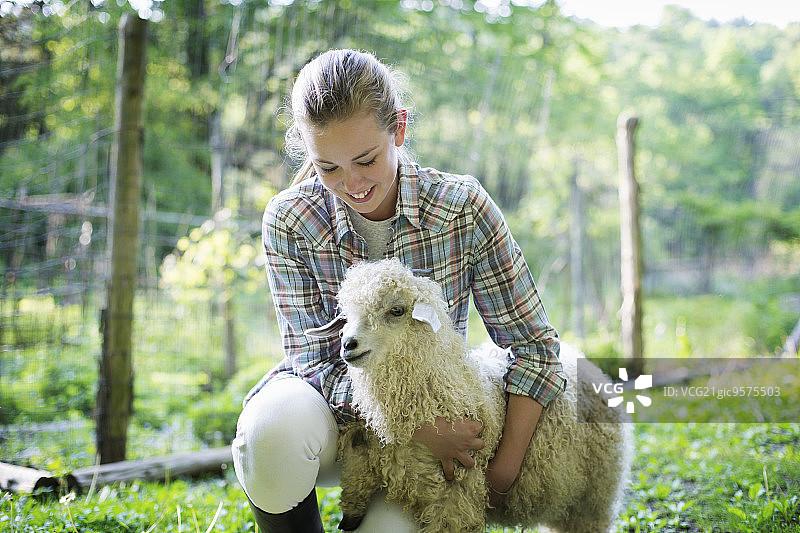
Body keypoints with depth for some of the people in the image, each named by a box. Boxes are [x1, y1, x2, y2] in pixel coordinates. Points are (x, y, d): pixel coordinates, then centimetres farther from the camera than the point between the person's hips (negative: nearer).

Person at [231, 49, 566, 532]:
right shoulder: (289, 221, -16)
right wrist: (418, 426, -28)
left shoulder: (464, 207, -17)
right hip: (334, 404, 0)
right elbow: (315, 360, -15)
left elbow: (534, 344, -11)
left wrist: (504, 471, -16)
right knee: (271, 430, -34)